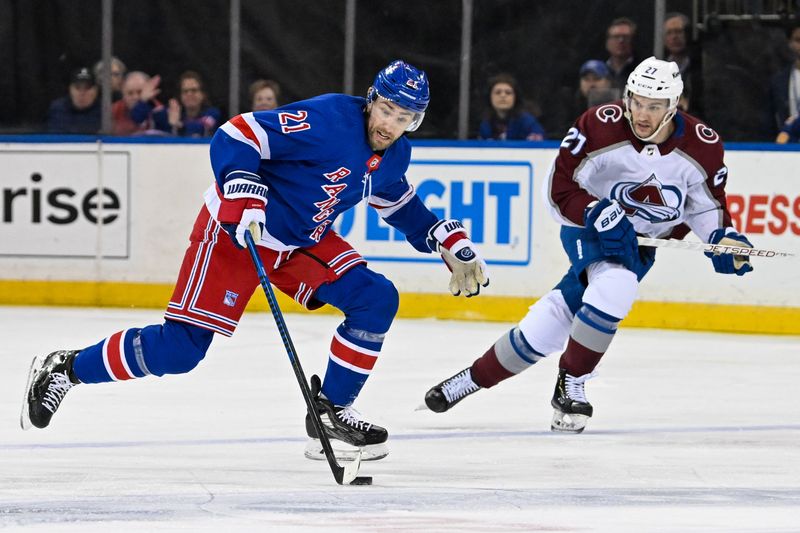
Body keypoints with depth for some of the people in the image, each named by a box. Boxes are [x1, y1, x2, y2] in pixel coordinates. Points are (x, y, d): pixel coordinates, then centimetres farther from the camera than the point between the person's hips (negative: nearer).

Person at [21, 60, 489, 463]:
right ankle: (66, 369, 5)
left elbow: (399, 203, 22)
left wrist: (450, 241, 12)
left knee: (376, 299, -10)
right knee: (179, 349, -12)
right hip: (236, 229, -8)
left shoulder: (395, 155, 0)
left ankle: (331, 411, 1)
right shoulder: (328, 119, -26)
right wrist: (243, 193, -42)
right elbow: (235, 137, -28)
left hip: (304, 241, 8)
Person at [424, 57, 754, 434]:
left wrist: (723, 240, -16)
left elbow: (707, 204, 2)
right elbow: (559, 188, -17)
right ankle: (570, 385, -12)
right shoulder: (600, 127, -23)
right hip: (587, 227, -3)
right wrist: (601, 216, -31)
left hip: (641, 241, 3)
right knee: (615, 286, -31)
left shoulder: (702, 145, -14)